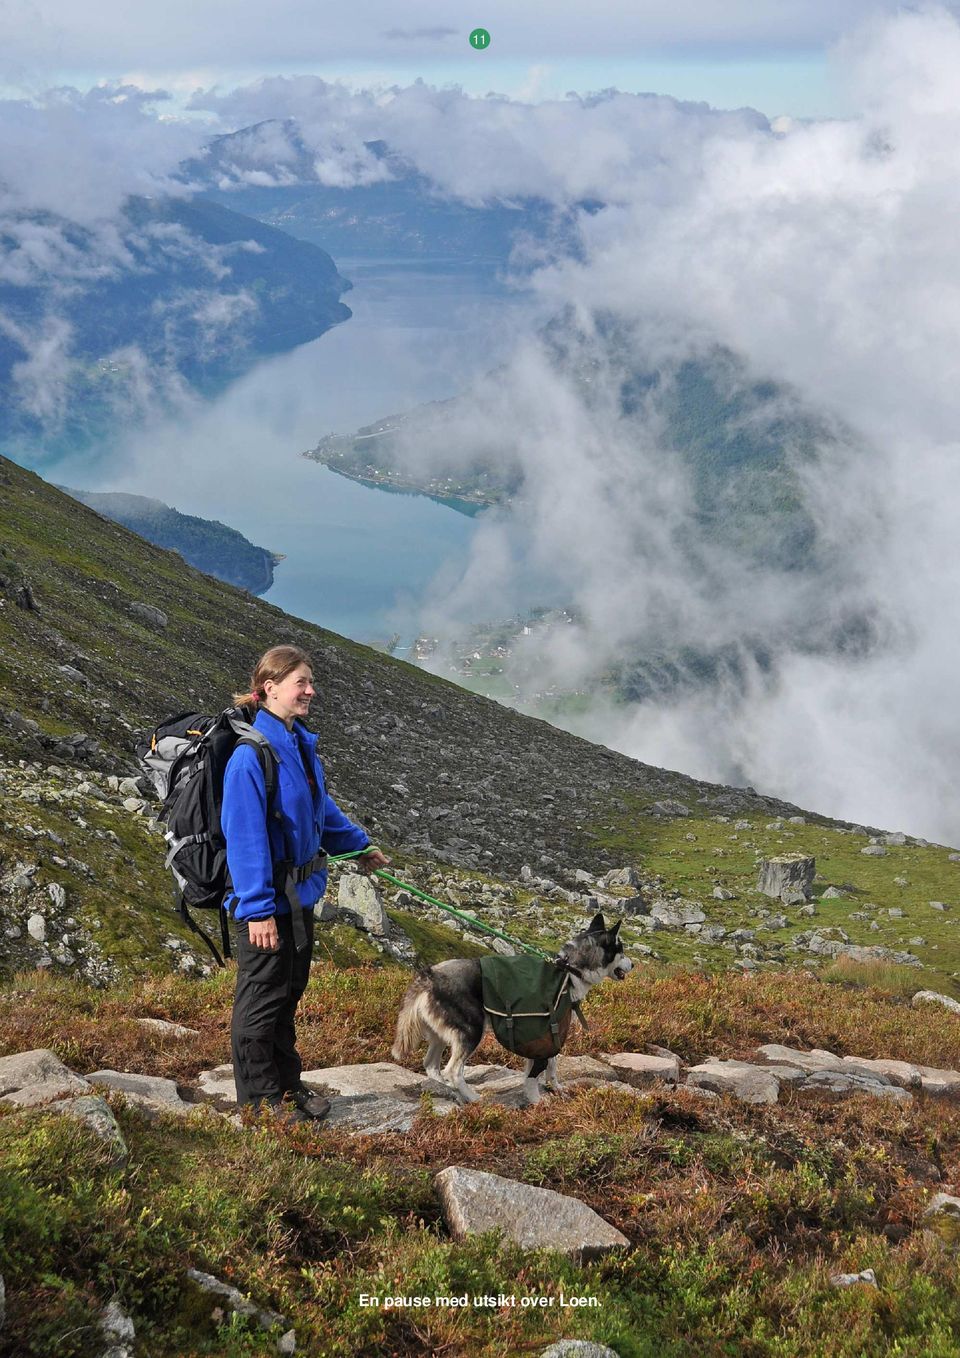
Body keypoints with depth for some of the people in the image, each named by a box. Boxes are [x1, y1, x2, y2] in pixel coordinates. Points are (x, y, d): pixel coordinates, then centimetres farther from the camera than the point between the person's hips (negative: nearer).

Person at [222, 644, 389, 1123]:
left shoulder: (300, 743, 5)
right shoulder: (251, 753, -22)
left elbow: (322, 807, 22)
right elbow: (245, 836, -23)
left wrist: (359, 846, 30)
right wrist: (258, 908, -23)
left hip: (300, 894, 9)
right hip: (267, 900, -9)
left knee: (289, 993, 19)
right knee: (262, 998, 5)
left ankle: (287, 1084, 33)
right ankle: (259, 1098, 19)